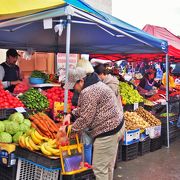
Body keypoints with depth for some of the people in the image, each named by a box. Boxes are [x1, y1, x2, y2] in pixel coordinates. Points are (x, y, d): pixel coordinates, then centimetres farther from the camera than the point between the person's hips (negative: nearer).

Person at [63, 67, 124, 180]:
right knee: (108, 164, 23)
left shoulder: (89, 92, -23)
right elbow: (84, 108, 19)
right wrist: (71, 115, 7)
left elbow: (85, 119, -21)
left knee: (99, 167, 1)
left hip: (107, 131, -11)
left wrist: (71, 129, -7)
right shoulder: (95, 84, 11)